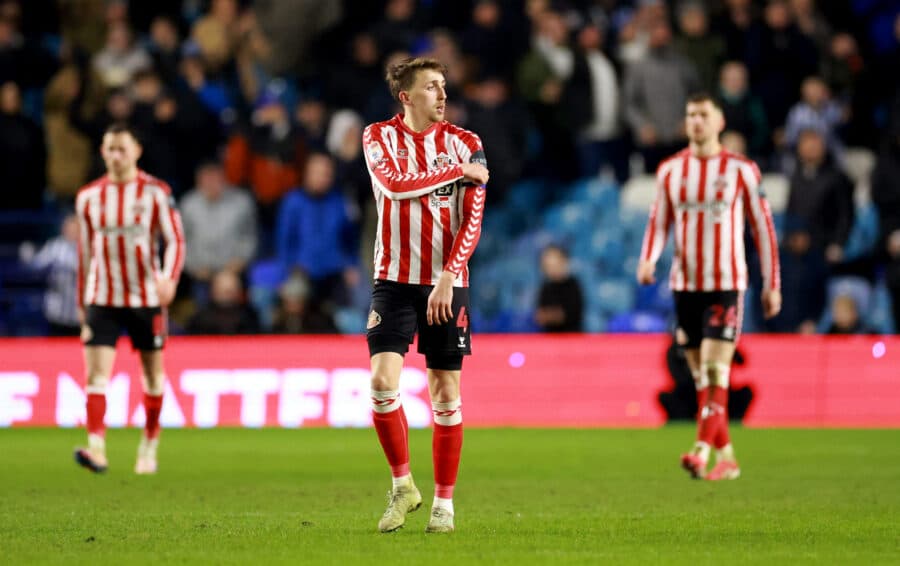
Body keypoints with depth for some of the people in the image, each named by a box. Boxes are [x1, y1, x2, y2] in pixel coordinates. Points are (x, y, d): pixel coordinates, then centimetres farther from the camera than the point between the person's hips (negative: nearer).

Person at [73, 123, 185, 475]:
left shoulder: (156, 192, -2)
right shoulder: (88, 196, 7)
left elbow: (175, 240, -4)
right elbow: (85, 251, 14)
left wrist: (169, 277, -24)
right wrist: (81, 303, 15)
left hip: (146, 297, -1)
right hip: (101, 298, 1)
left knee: (153, 374, 8)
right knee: (96, 373, -14)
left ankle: (149, 446, 24)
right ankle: (96, 448, -23)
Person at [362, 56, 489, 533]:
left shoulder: (464, 144, 1)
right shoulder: (380, 137, 1)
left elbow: (472, 221, -5)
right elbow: (395, 183, -19)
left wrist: (447, 278, -17)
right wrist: (458, 172, -13)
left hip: (446, 283, 0)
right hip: (394, 280, 0)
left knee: (446, 394, 1)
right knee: (383, 382, -14)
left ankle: (444, 502, 11)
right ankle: (402, 486, 4)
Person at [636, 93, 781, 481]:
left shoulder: (741, 170, 0)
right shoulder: (670, 170, 8)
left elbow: (762, 226, 4)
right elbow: (658, 222, 12)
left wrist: (772, 284, 4)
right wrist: (648, 260, -9)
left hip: (726, 284, -4)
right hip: (685, 285, 4)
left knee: (716, 371, -15)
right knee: (700, 377, 6)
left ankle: (701, 452, -23)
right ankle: (726, 457, 14)